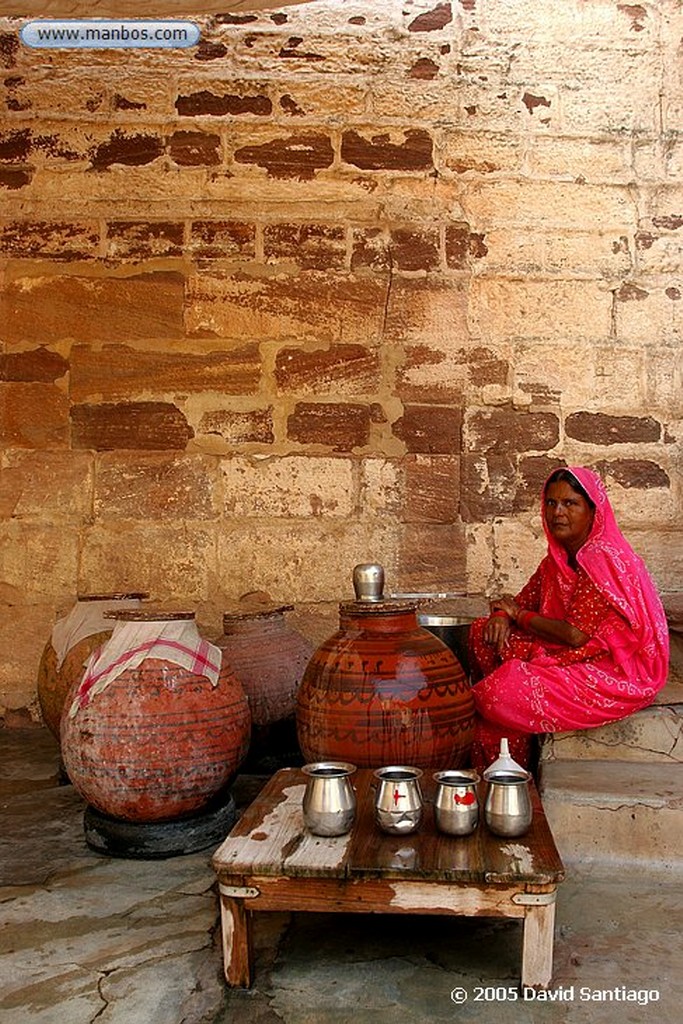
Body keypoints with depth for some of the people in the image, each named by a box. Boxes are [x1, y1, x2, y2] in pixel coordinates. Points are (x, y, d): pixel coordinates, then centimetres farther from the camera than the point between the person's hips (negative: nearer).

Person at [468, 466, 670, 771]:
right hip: (576, 657, 9)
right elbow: (524, 602, 15)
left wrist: (518, 614, -10)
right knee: (483, 633, -1)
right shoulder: (559, 557, 7)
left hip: (616, 674, -9)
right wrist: (502, 616, -11)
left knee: (500, 694, -24)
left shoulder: (604, 558, -21)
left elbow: (575, 634, -25)